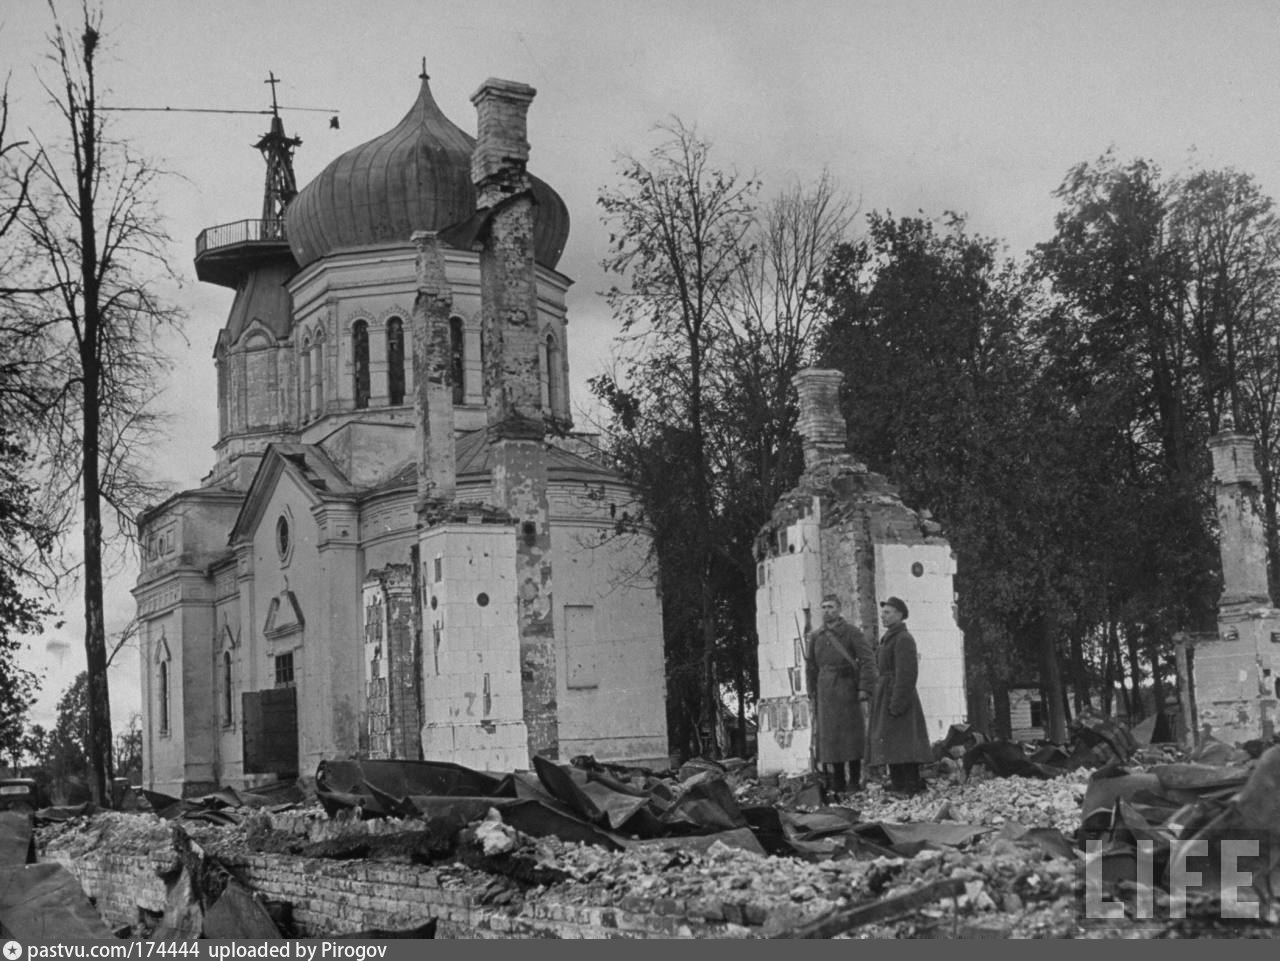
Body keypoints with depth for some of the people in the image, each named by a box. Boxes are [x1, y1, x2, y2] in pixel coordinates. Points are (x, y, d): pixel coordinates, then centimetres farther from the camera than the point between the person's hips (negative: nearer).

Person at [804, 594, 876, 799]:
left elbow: (868, 659, -6)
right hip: (825, 689, 4)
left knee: (852, 734, -2)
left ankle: (854, 781, 4)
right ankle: (837, 781, 8)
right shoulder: (815, 636, 11)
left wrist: (865, 688, -13)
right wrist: (812, 693, 9)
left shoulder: (851, 632, -1)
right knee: (829, 735, 2)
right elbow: (810, 666, 15)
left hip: (847, 688, -4)